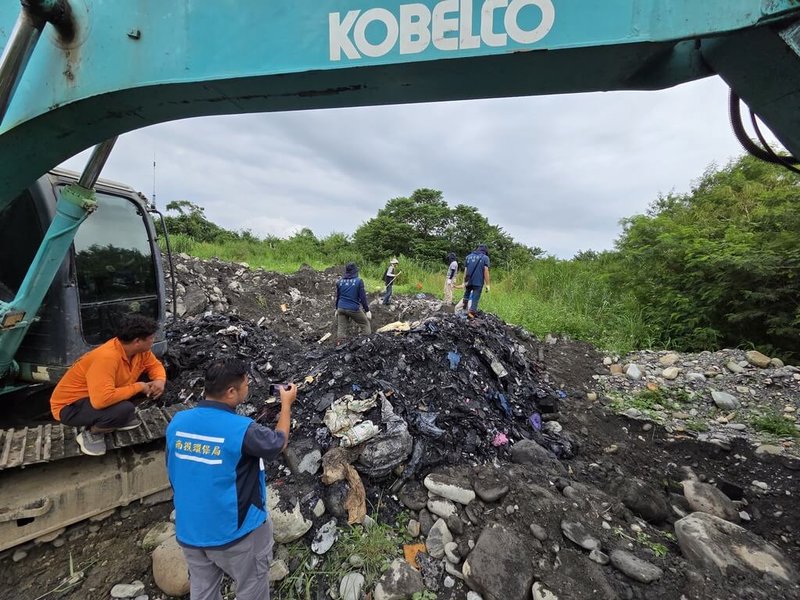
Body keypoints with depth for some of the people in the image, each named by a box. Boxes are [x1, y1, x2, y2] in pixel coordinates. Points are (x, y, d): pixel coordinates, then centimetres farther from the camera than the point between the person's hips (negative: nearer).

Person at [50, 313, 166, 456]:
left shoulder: (140, 350, -13)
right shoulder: (106, 357, -36)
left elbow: (155, 365, 3)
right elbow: (102, 399, -42)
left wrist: (160, 380, -18)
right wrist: (139, 387, -29)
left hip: (101, 398, 8)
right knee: (124, 409, -34)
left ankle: (122, 418, 10)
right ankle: (91, 433, -3)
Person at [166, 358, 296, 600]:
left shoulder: (177, 422, -11)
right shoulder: (242, 429, -29)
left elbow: (174, 473, 4)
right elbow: (279, 442, -9)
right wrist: (286, 404, 3)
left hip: (189, 529, 6)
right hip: (234, 530, -5)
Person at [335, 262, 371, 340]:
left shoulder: (340, 281, 4)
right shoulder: (358, 281, -9)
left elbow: (337, 297, 12)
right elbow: (363, 297, -9)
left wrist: (337, 309, 24)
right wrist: (367, 310, -3)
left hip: (341, 308, 4)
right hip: (354, 309, -4)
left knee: (341, 328, 10)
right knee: (365, 324, 12)